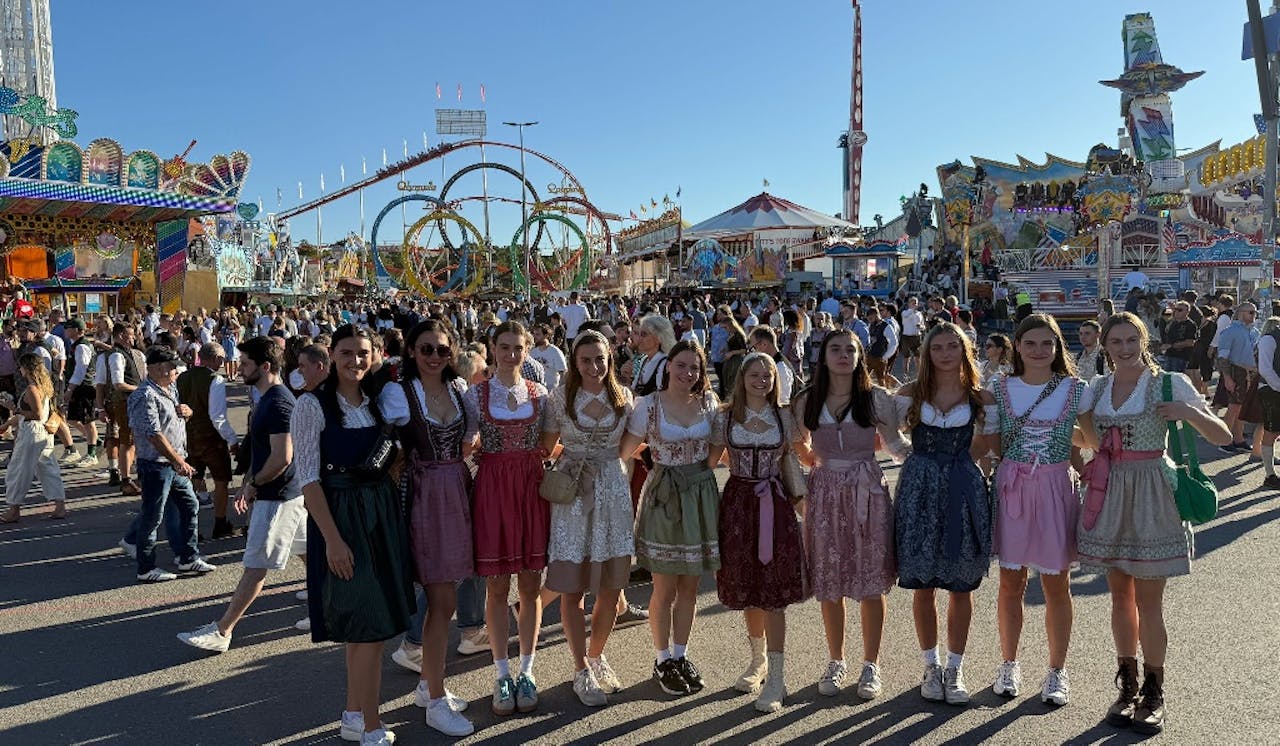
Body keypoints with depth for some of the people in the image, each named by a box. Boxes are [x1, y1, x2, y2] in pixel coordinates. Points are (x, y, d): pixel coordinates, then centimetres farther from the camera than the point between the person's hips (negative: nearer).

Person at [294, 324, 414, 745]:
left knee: (363, 625, 14)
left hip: (383, 512, 6)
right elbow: (308, 478, -13)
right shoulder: (313, 405, -9)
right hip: (340, 516, -6)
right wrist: (332, 538, -18)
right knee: (370, 625, -5)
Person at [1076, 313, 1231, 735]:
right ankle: (1128, 687, 24)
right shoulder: (1097, 388, 8)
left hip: (1150, 497, -4)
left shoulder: (1170, 384, -5)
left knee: (1148, 600, 1)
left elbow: (1223, 436, -7)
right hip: (1108, 496, 4)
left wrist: (1188, 412, -23)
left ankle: (1153, 695, 16)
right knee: (1119, 595, 11)